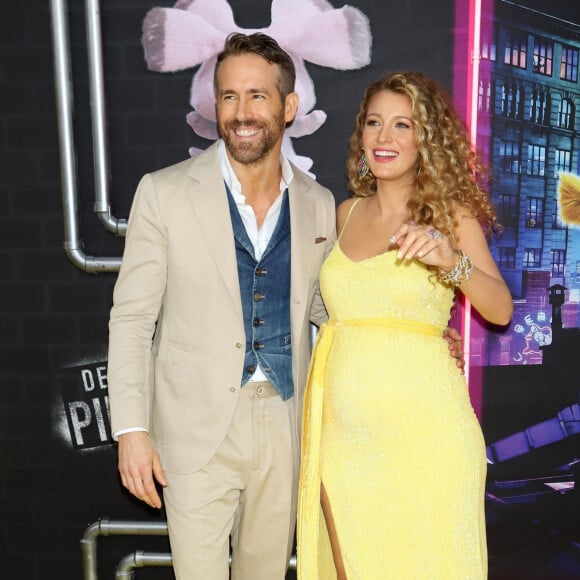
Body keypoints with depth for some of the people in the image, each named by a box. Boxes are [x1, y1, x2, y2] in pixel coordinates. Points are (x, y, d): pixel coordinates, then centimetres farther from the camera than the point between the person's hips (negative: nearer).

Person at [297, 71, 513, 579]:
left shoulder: (450, 213, 0)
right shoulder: (346, 213, 10)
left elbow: (501, 309, -9)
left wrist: (451, 261, -26)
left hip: (419, 427, -3)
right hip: (342, 426, 4)